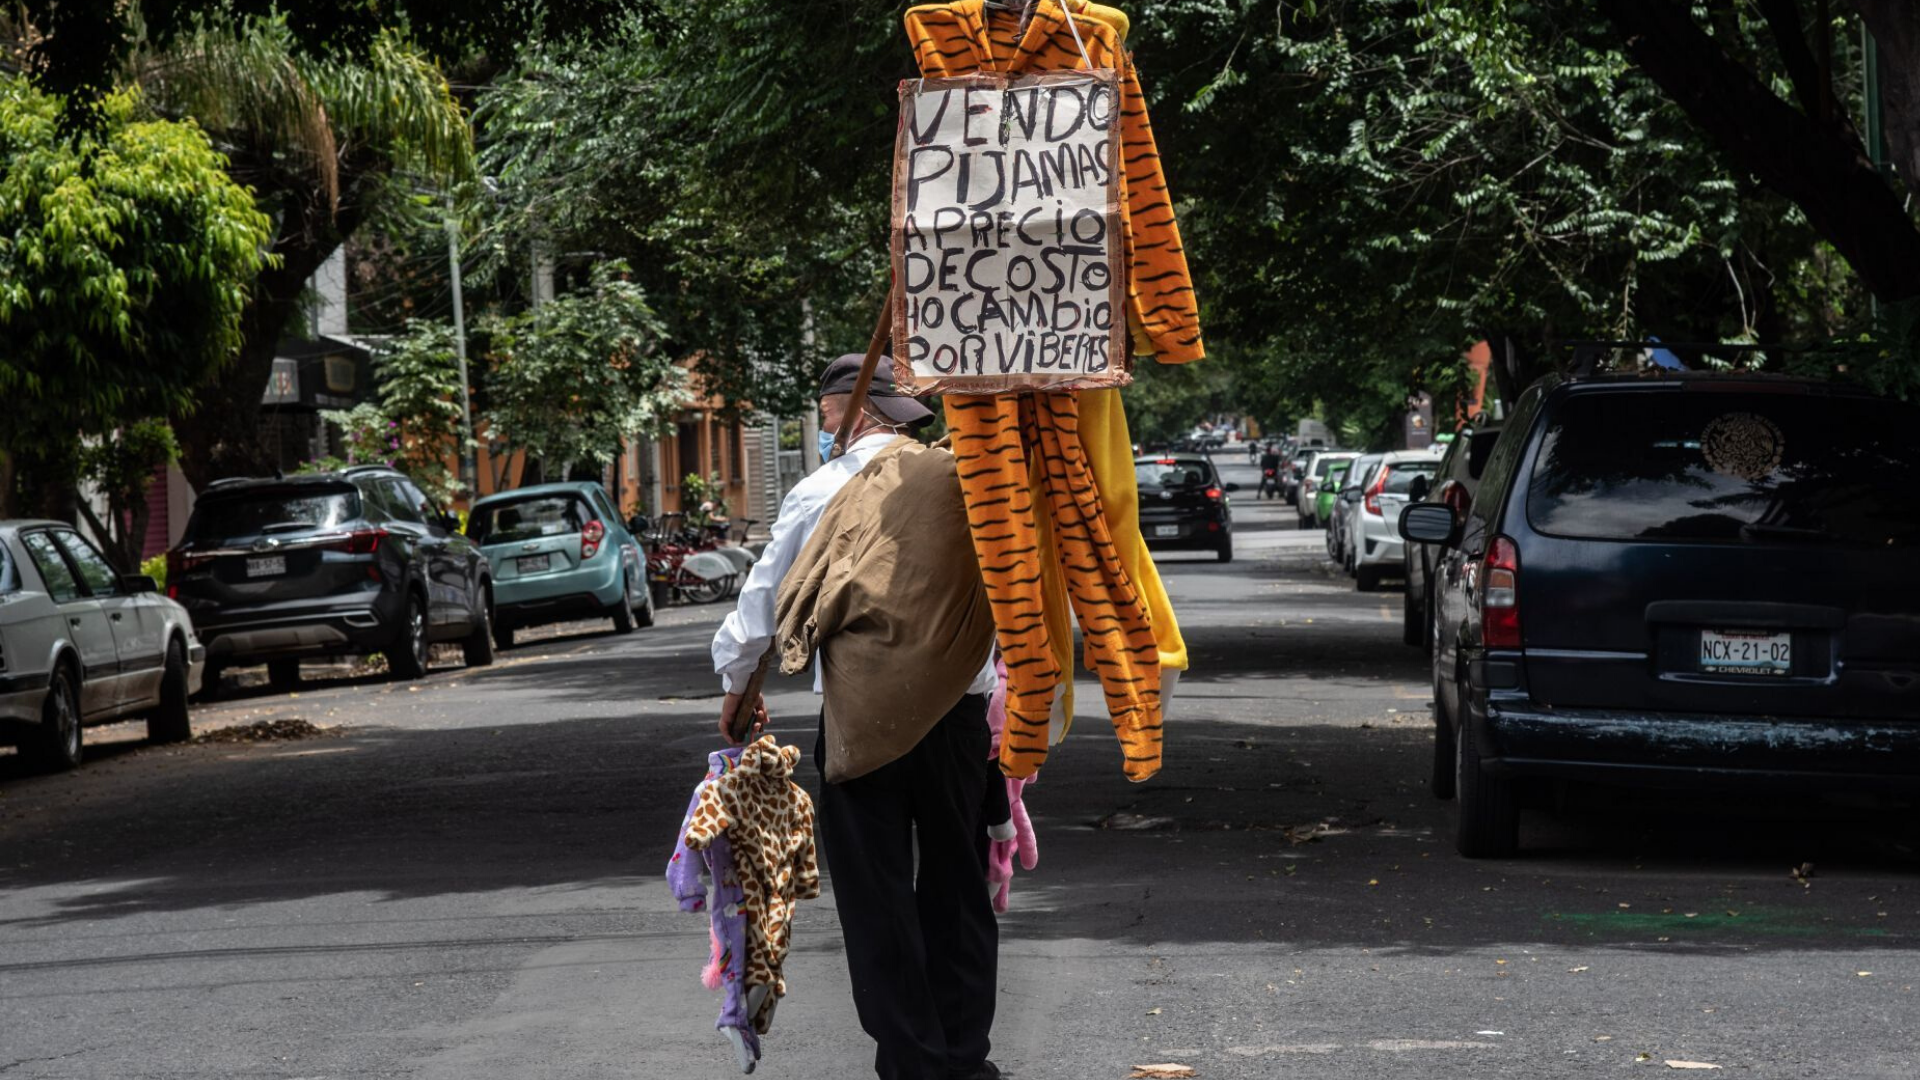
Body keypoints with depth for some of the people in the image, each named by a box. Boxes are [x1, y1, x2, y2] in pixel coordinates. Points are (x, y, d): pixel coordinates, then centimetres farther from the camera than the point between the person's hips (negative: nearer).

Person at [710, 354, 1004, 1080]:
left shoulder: (819, 494, -4)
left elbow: (767, 595, 5)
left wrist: (736, 684, 20)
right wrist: (1003, 692, 16)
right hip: (957, 702, 3)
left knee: (878, 893, 5)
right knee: (956, 882, 14)